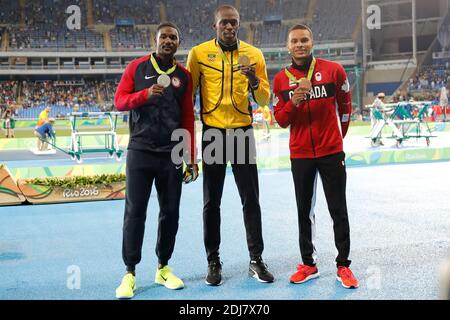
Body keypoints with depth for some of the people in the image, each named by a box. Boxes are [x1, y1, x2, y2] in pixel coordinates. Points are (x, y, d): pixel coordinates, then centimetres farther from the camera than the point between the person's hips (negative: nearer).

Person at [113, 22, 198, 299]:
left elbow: (188, 119, 10)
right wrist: (146, 94, -20)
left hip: (172, 154, 2)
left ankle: (163, 268, 20)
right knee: (135, 212, -1)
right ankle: (130, 273, 7)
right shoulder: (137, 67, 3)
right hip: (140, 151, -2)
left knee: (171, 212, 6)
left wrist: (191, 158, 7)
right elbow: (119, 101, -1)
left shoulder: (184, 75, 9)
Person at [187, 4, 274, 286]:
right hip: (212, 133, -1)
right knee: (211, 201, 5)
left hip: (242, 131, 1)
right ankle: (213, 261, 16)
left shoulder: (254, 54, 2)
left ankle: (256, 260, 15)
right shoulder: (199, 53, -2)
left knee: (251, 199, 5)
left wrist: (254, 80, -16)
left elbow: (265, 99, 4)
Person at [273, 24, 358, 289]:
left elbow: (345, 105, 9)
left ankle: (343, 265, 13)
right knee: (305, 211, 10)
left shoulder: (334, 70, -4)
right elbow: (281, 121, -1)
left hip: (332, 152, -2)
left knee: (338, 210, 3)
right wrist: (293, 102, -19)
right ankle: (309, 264, 21)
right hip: (300, 155, 2)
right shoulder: (281, 79, 0)